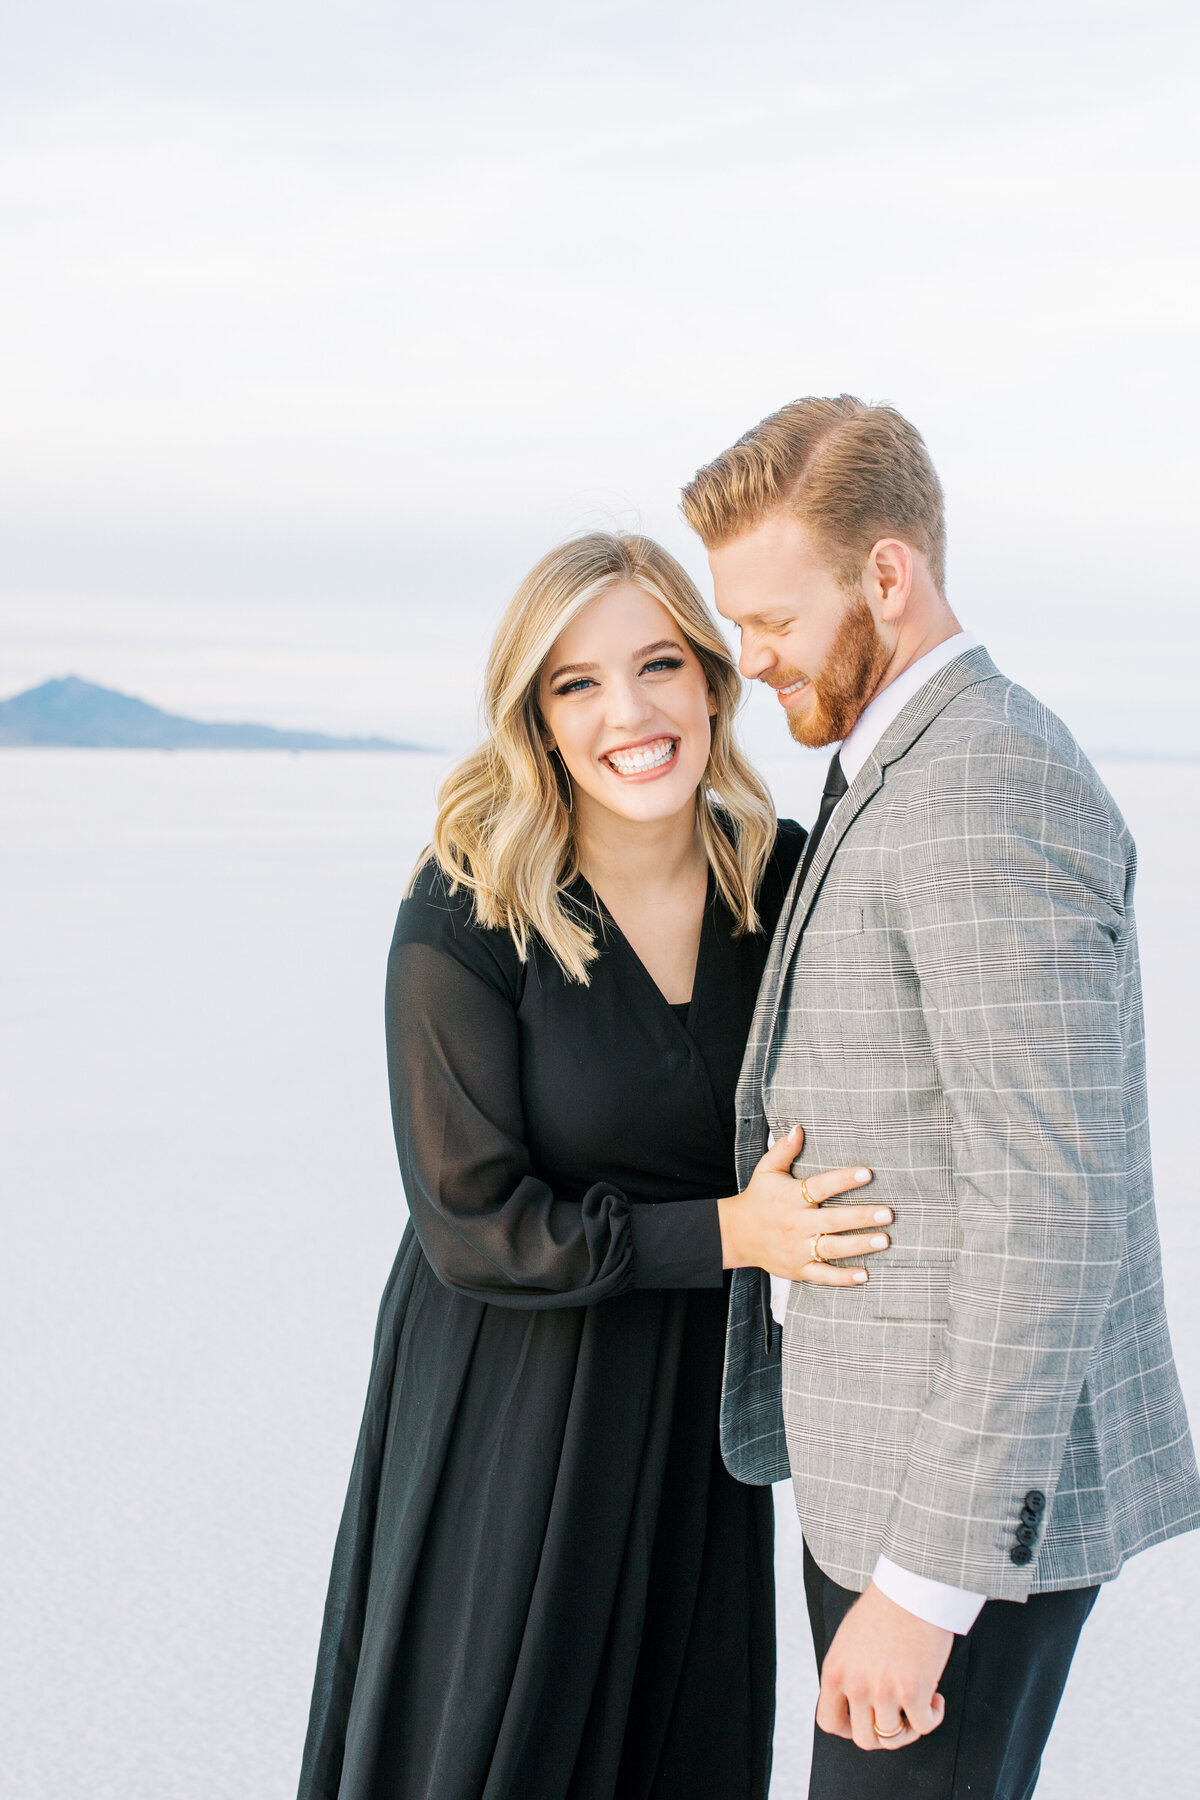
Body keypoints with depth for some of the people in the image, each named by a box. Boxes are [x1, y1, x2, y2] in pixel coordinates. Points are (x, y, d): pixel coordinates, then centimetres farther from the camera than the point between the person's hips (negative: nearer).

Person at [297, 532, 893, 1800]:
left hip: (695, 1397, 4)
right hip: (510, 1398, -4)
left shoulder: (781, 877, -7)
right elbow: (472, 1225, -19)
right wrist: (730, 1232, -24)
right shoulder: (462, 920, -20)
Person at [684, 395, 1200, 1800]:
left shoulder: (996, 789, -21)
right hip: (886, 1450, 10)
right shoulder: (891, 783, 12)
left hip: (975, 1492, -10)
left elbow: (1057, 1206, -25)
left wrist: (926, 1578, -24)